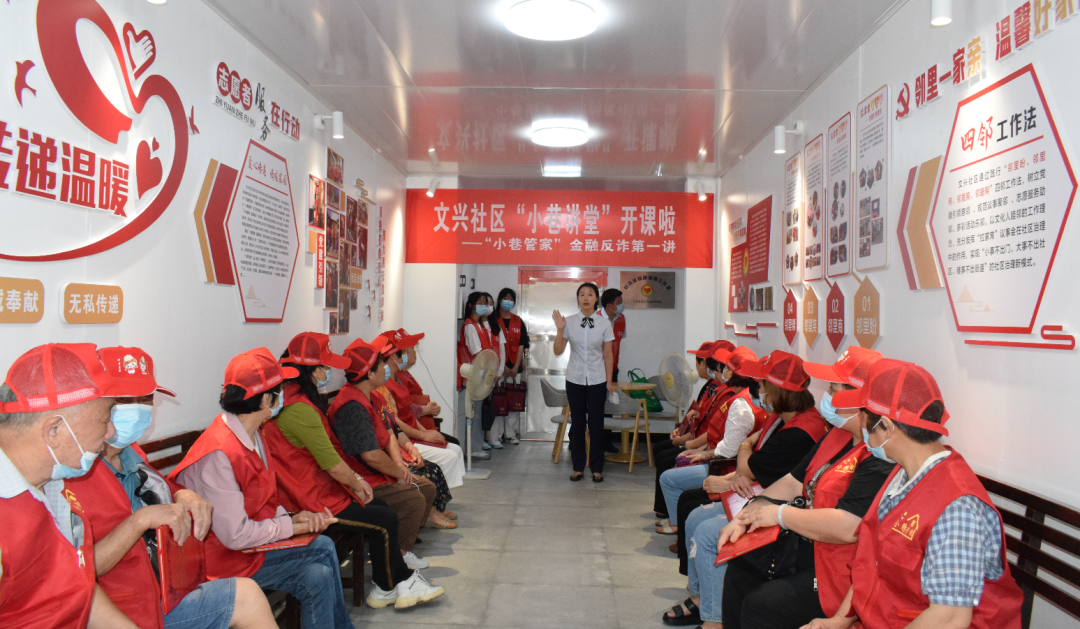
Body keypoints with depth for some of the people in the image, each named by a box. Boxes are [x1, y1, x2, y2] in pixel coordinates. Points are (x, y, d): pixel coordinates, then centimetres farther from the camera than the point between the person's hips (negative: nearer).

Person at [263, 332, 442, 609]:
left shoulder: (290, 397, 10)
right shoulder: (299, 408, -25)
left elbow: (328, 452, 15)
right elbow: (332, 464, -21)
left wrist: (355, 479, 9)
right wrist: (357, 484, -3)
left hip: (316, 488, 11)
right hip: (310, 502, -11)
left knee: (382, 507, 13)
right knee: (385, 520, -8)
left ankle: (401, 579, 18)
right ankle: (386, 590, 12)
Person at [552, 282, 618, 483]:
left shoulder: (604, 324, -1)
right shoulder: (569, 322, -2)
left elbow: (608, 355, 3)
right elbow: (558, 351, -2)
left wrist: (609, 381, 1)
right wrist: (560, 329, -15)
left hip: (597, 380, 0)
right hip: (575, 379, 0)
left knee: (596, 423, 3)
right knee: (577, 422, 6)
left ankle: (597, 469, 14)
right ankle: (578, 467, 16)